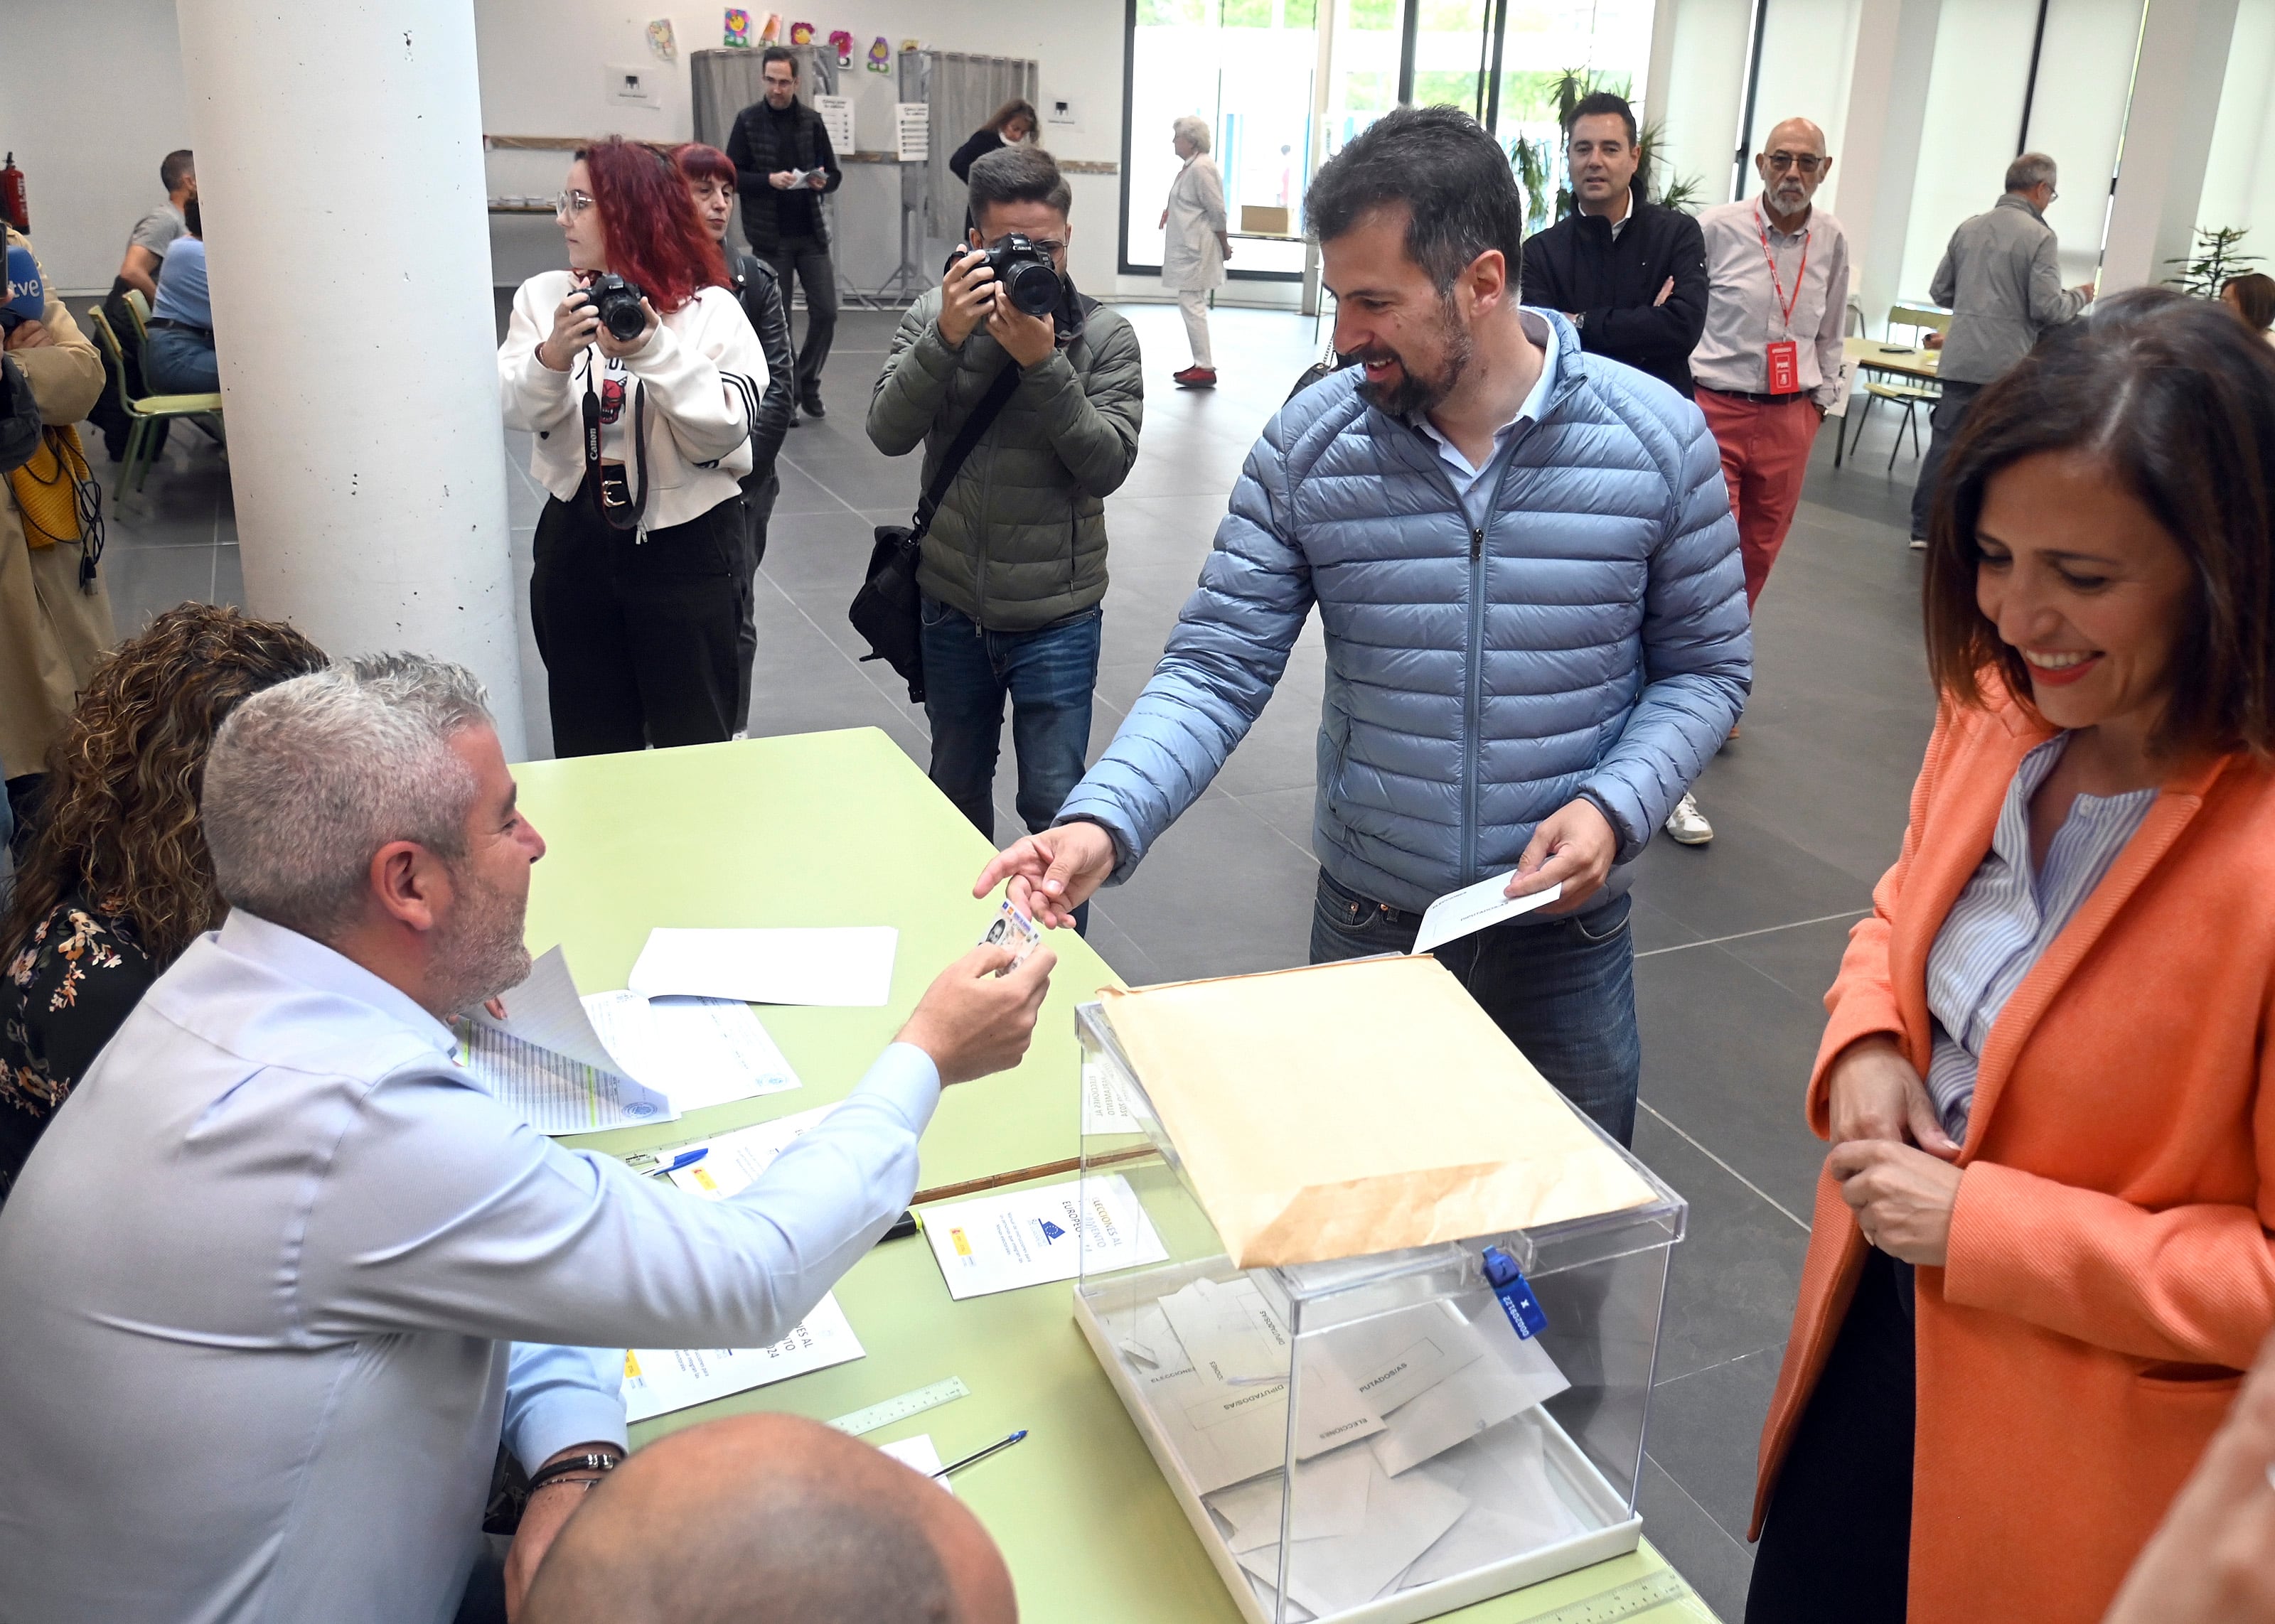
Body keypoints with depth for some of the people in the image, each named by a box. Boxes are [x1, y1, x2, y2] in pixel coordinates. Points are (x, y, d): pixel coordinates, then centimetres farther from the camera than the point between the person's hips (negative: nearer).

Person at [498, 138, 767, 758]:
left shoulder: (710, 309, -5)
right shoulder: (543, 296, 4)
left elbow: (727, 430, -15)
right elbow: (516, 410, -7)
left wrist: (654, 352, -26)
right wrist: (553, 356, -26)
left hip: (688, 547, -3)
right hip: (577, 546, 3)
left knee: (695, 745, 8)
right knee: (588, 746, 14)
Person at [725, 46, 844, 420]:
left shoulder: (812, 121, 5)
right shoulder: (748, 120, -2)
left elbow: (835, 173, 9)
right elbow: (731, 175, -2)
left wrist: (823, 181, -13)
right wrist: (768, 180, -18)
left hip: (812, 234, 2)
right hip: (770, 236, -2)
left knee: (826, 311, -1)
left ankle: (807, 382, 18)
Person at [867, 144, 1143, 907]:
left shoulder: (1105, 336, -7)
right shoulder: (936, 314, -2)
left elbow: (1109, 465, -16)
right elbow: (888, 432, -12)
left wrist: (1043, 363, -26)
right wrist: (946, 338, -26)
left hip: (1057, 615, -3)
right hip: (952, 606, 3)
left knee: (1054, 805, 1)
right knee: (957, 786, 20)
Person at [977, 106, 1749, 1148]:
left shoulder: (1660, 440, -10)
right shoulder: (1307, 446, -10)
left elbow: (1704, 665, -1)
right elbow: (1217, 668, -12)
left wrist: (1614, 806, -18)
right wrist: (1103, 822, -27)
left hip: (1565, 928, 0)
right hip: (1367, 918, 0)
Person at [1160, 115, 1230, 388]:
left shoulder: (1201, 168, -17)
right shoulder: (1191, 166, 14)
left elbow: (1218, 212, -16)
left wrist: (1224, 247, -9)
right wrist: (1171, 210, 9)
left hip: (1196, 250, -10)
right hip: (1188, 248, 10)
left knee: (1192, 304, -10)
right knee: (1193, 305, 13)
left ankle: (1206, 369, -9)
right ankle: (1201, 364, 19)